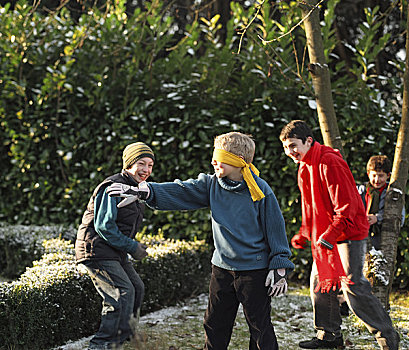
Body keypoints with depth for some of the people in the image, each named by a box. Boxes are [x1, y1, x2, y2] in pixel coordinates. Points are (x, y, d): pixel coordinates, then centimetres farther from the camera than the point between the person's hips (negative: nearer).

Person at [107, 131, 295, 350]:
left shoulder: (260, 190, -12)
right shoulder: (211, 184, 1)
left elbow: (275, 228, -8)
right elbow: (179, 192, -6)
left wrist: (280, 268, -8)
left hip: (254, 269, -5)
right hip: (222, 267, 5)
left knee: (260, 327, 3)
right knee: (215, 324, 13)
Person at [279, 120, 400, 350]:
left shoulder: (330, 162, -19)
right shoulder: (305, 167, 11)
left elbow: (346, 206, -23)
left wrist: (329, 236, -26)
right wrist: (303, 235, 17)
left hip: (349, 234, -9)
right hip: (325, 236, 9)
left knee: (353, 288, -10)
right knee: (320, 283, 10)